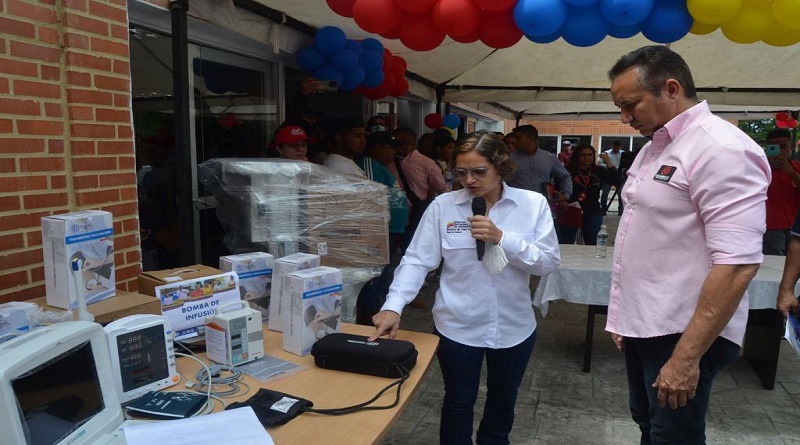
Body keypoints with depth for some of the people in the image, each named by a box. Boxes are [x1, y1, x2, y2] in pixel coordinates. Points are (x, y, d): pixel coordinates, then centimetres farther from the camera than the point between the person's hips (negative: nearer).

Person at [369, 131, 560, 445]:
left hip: (514, 326, 2)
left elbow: (549, 261, -11)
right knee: (458, 403, 17)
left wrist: (501, 238, -23)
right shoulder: (443, 206, -9)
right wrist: (393, 306, -24)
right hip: (458, 326, -1)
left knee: (503, 403, 24)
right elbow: (417, 260, -12)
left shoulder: (533, 204, -7)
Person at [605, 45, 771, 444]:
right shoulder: (654, 148, 10)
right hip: (642, 326, 8)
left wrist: (686, 356, -24)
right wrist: (623, 318, 15)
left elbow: (737, 264, -24)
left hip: (682, 334, -8)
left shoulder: (722, 149, -17)